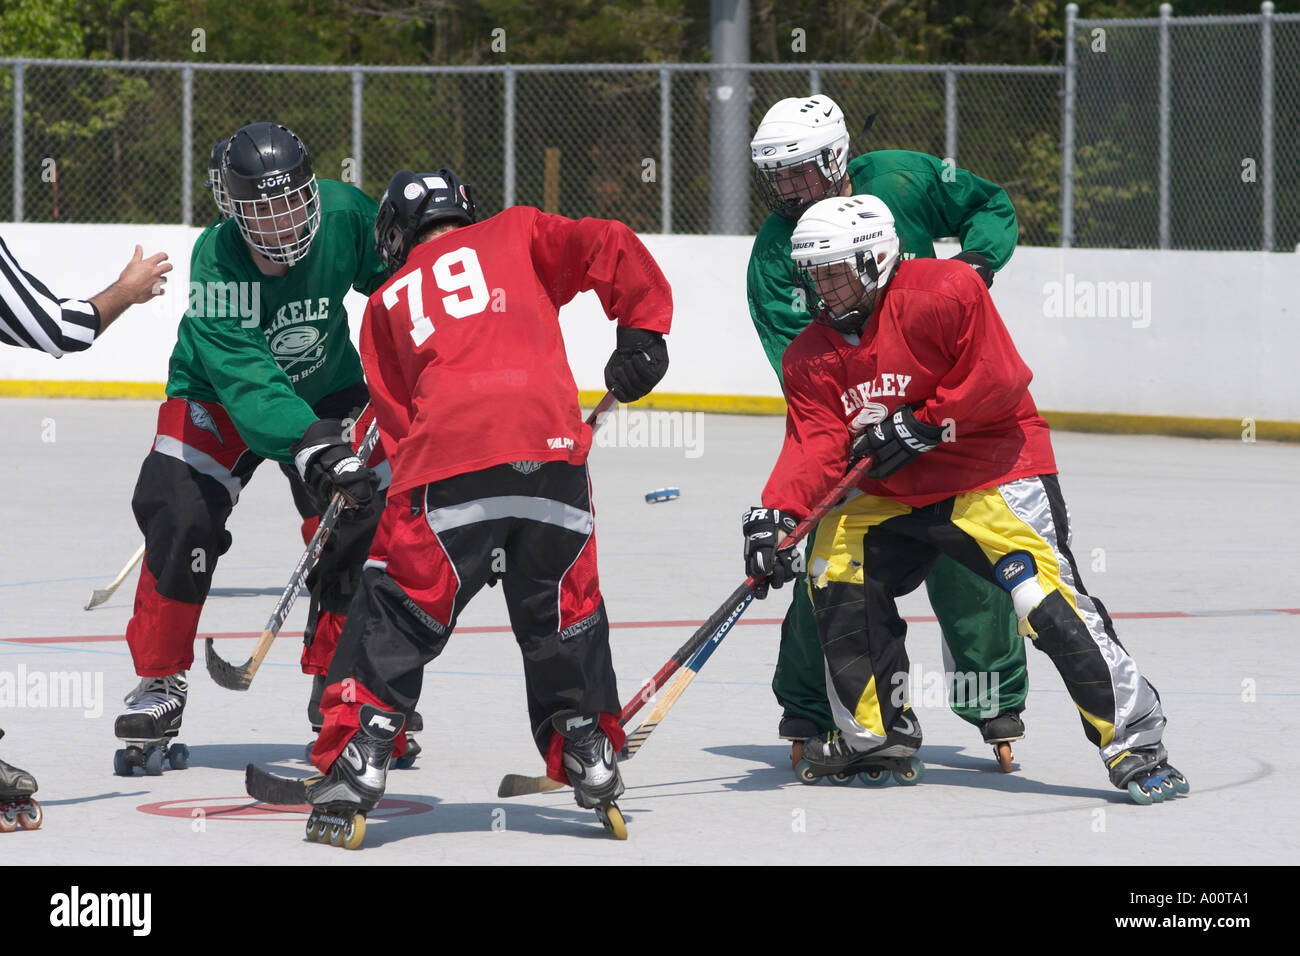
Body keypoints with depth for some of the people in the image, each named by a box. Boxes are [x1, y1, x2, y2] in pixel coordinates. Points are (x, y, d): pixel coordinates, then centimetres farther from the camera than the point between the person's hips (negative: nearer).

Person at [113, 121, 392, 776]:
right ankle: (160, 685, -5)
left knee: (365, 523, -8)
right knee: (179, 514, -21)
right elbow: (245, 377, -42)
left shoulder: (346, 215, -24)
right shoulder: (218, 258, -33)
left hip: (327, 392, 3)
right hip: (217, 397, -3)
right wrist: (312, 448, -54)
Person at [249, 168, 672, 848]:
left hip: (444, 464, -1)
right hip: (552, 449, 1)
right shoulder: (515, 234, 25)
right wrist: (642, 330, 17)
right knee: (565, 615, 18)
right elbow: (609, 249, 10)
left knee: (395, 617, 10)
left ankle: (354, 764, 0)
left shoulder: (386, 303, 27)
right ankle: (591, 763, 21)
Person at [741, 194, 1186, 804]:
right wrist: (778, 513, -26)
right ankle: (880, 738, 11)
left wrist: (920, 427, -22)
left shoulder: (946, 292, -17)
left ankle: (1136, 745, -15)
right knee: (837, 574, -4)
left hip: (994, 472, -7)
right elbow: (814, 445, -9)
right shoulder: (812, 356, 2)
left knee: (1047, 600, -19)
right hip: (890, 495, 7)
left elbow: (998, 380, -21)